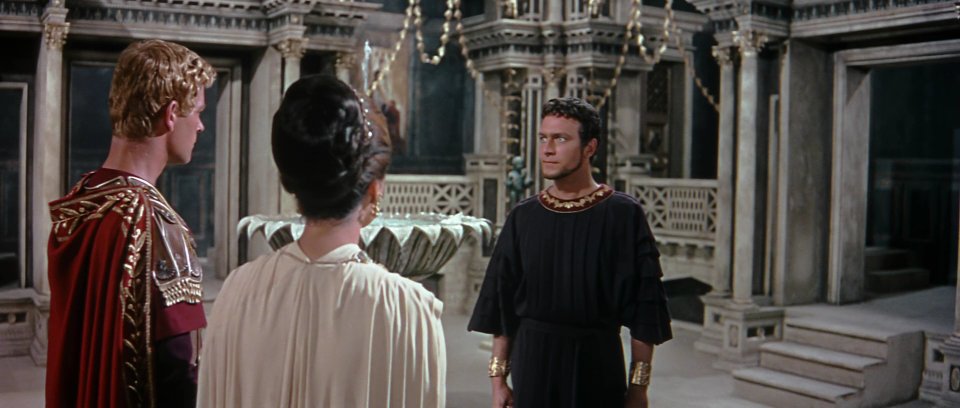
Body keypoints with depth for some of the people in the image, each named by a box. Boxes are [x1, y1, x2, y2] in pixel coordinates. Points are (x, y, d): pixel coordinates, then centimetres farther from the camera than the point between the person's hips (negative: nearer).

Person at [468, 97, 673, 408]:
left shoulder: (623, 215, -7)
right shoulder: (523, 217, 2)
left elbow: (643, 304, -6)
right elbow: (503, 305, 5)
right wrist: (497, 376, 2)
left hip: (597, 365, -2)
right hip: (533, 362, 2)